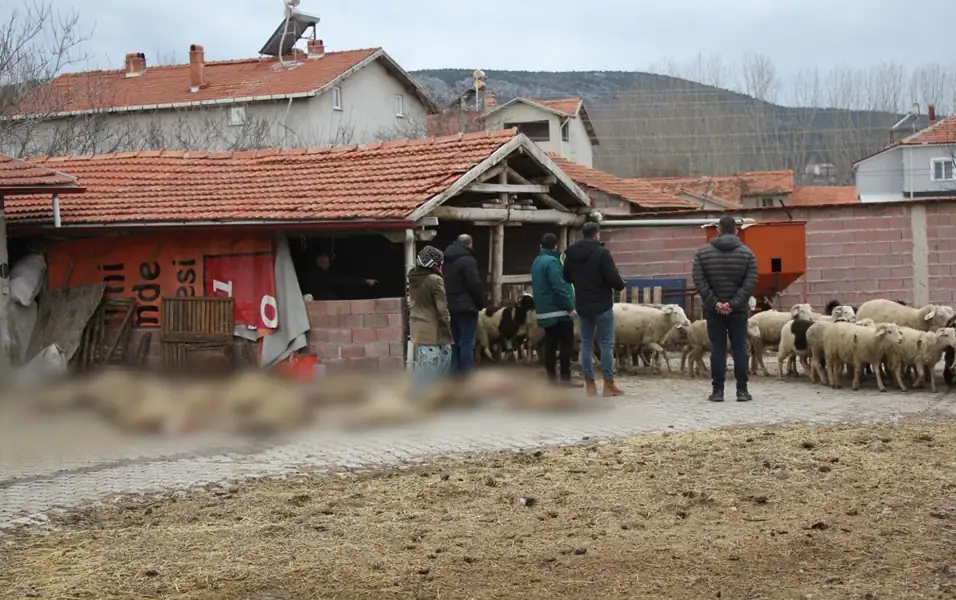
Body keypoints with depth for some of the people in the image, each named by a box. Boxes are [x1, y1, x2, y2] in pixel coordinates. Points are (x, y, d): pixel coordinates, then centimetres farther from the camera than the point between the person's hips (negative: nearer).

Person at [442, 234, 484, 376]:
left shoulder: (447, 260, 14)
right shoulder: (468, 260, -12)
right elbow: (474, 285, -16)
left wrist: (449, 300, 16)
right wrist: (480, 303, -5)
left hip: (450, 306, 8)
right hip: (466, 307, -8)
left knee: (454, 342, 13)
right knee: (467, 343, -6)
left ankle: (454, 374, 15)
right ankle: (465, 376, -7)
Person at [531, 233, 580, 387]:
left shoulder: (536, 262, 14)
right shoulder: (552, 261, -14)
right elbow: (559, 287, -21)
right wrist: (570, 307, -18)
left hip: (544, 311, 9)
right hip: (559, 311, -9)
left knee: (550, 345, 10)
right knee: (566, 345, -5)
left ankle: (551, 377, 11)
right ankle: (565, 378, -8)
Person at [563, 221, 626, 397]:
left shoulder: (571, 253, 5)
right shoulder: (602, 252, -14)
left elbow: (567, 277, 14)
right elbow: (613, 277, -17)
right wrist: (621, 285, 3)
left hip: (582, 306, 5)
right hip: (602, 305, -5)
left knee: (586, 344, 9)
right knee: (606, 343, 1)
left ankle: (590, 384, 8)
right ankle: (608, 384, 1)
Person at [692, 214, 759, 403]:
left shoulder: (702, 253, 1)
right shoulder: (747, 253, 0)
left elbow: (699, 281, -7)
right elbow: (751, 283, -8)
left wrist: (714, 303, -10)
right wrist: (734, 303, -13)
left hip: (713, 310, 0)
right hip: (739, 310, 0)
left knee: (717, 349, 3)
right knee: (740, 349, 5)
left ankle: (718, 391, 2)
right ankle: (742, 391, 4)